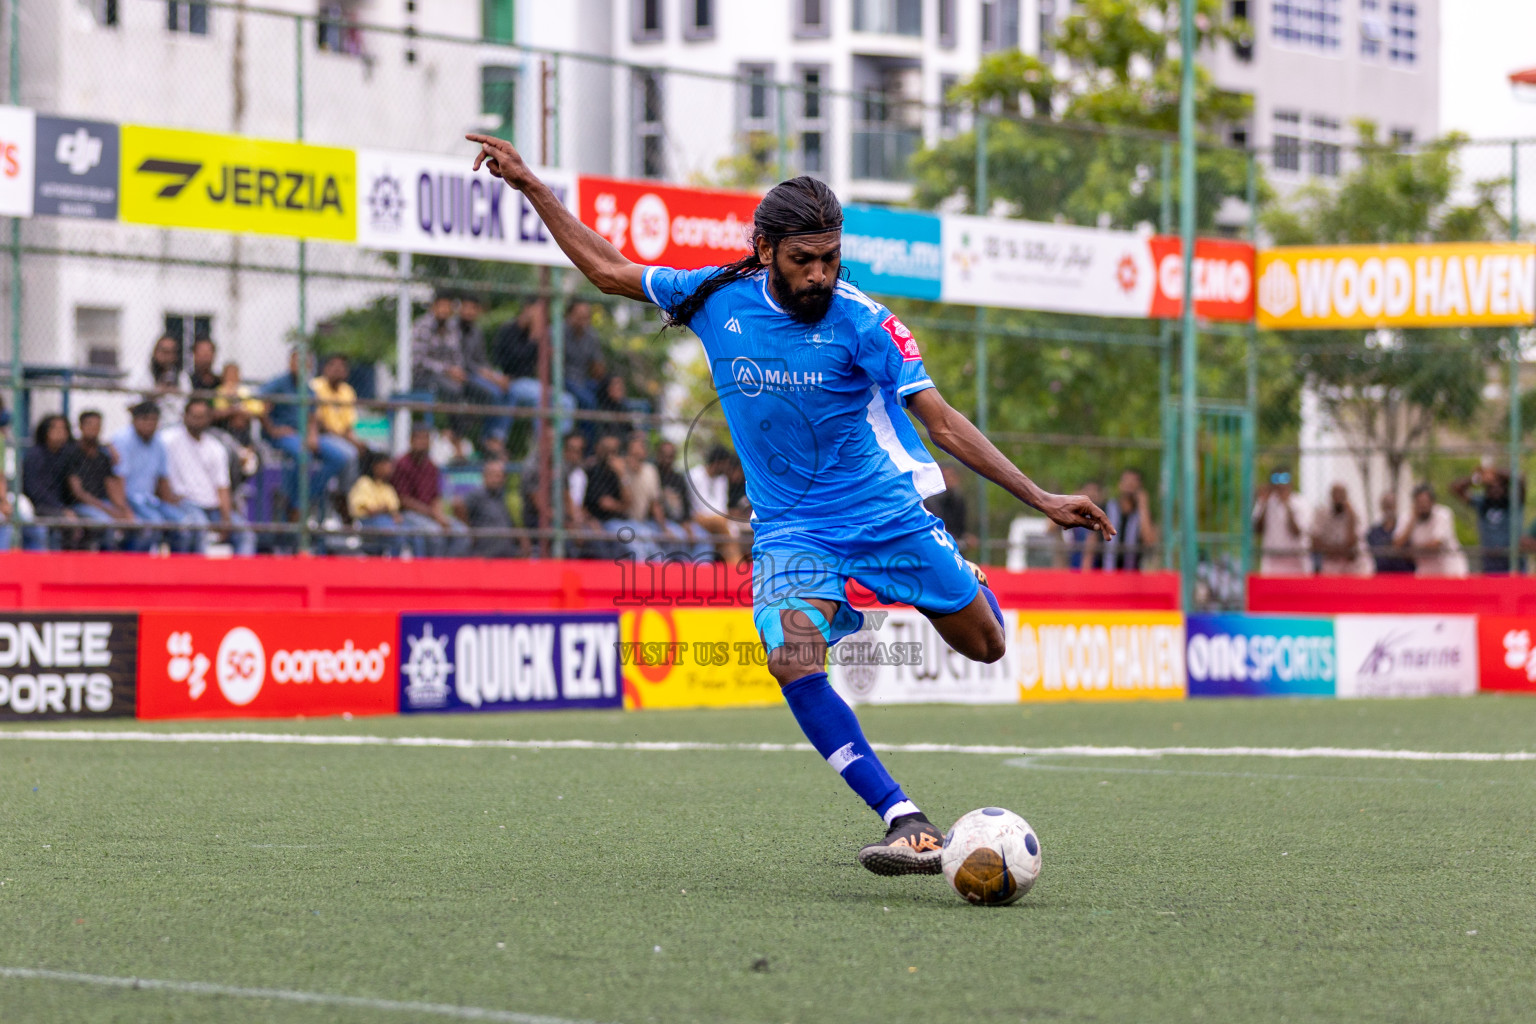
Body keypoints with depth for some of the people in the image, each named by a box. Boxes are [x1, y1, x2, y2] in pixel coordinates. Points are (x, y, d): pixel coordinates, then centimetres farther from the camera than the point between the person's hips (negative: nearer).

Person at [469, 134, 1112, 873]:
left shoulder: (862, 324, -14)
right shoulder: (718, 299, -6)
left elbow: (942, 423, -13)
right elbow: (607, 269, 8)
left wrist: (1038, 497, -20)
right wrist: (529, 186, 7)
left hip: (885, 512, -1)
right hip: (789, 528, 1)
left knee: (984, 645, 4)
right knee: (793, 660, -27)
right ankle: (909, 828, -30)